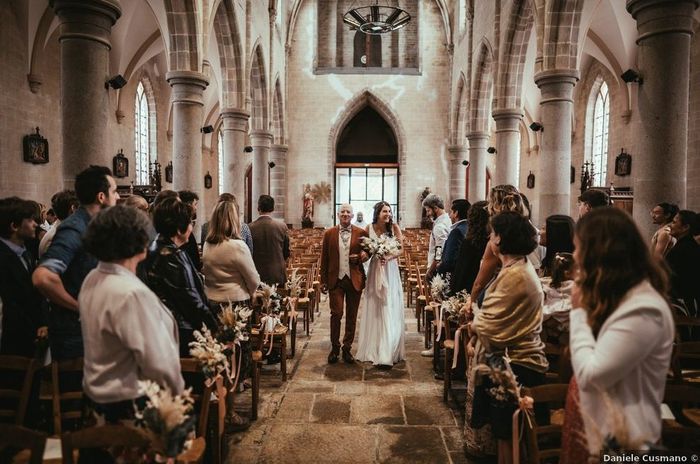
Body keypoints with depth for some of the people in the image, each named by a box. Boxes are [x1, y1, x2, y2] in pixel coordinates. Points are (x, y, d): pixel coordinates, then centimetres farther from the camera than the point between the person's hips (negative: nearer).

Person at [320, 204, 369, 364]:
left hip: (355, 280, 1)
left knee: (351, 316, 9)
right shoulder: (329, 234, 3)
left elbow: (368, 252, 12)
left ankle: (347, 348, 23)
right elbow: (324, 259, 5)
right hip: (335, 279, -1)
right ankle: (334, 348, 14)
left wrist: (361, 257, -11)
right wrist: (323, 281, 4)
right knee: (336, 314, -4)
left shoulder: (361, 233, 2)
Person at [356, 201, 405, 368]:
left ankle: (388, 353, 2)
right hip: (374, 270, 2)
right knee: (374, 309, 8)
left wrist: (388, 257, -23)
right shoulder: (369, 228, 1)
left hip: (390, 270, -2)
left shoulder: (394, 227, -4)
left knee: (390, 310, -2)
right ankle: (374, 349, 22)